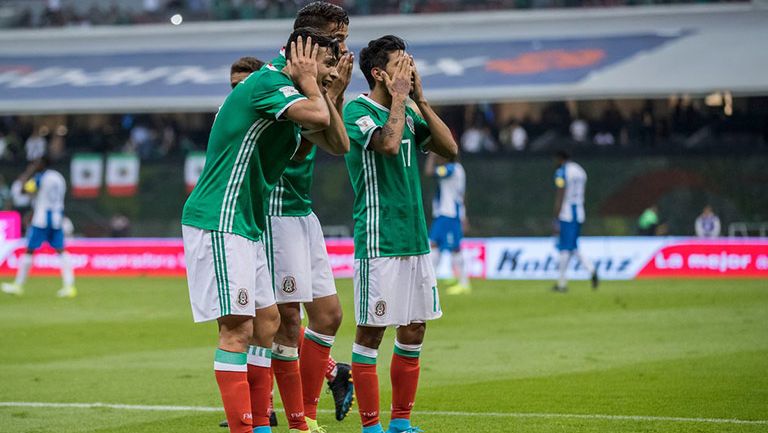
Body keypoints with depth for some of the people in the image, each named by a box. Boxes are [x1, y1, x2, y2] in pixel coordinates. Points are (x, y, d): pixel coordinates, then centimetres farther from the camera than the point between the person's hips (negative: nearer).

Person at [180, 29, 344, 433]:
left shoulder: (290, 95, 17)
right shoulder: (269, 82, -12)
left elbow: (338, 140, 17)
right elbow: (318, 116, -27)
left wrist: (327, 88, 11)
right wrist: (308, 79, -9)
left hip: (245, 226, 11)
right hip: (218, 222, -11)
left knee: (267, 321, 13)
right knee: (237, 328, -13)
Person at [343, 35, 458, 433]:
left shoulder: (408, 113, 14)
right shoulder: (357, 110, -8)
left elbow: (450, 149, 8)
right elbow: (389, 144, -26)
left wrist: (420, 100, 3)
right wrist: (400, 96, -13)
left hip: (415, 237, 8)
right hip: (379, 241, -8)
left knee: (414, 329, 9)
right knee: (371, 332, -3)